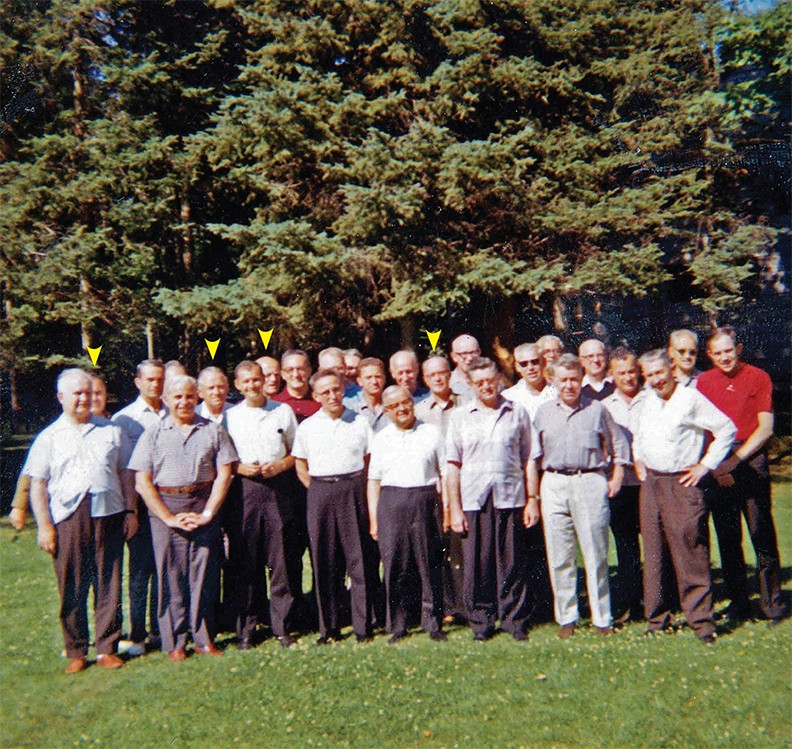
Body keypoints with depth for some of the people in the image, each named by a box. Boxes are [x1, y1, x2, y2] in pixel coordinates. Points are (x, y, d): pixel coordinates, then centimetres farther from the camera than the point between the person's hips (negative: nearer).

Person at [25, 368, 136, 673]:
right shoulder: (49, 437, 8)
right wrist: (44, 525, -2)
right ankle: (76, 652, 19)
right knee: (71, 588, 5)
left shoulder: (111, 431, 11)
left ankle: (107, 648, 16)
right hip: (67, 519, -1)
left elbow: (126, 473, 14)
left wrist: (131, 511, 8)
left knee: (108, 584, 4)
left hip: (108, 514, 1)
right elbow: (37, 484, 6)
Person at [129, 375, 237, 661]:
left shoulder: (213, 431, 8)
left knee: (204, 573, 3)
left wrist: (207, 513, -6)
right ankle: (174, 643, 14)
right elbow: (142, 482, 1)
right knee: (171, 575, 2)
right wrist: (169, 517, -7)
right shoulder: (153, 434, 7)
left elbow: (224, 474, 3)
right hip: (165, 507, 0)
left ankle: (204, 639, 15)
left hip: (204, 506, 0)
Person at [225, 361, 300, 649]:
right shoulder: (230, 416, 7)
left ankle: (281, 625, 15)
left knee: (280, 560, 2)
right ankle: (245, 628, 15)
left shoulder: (283, 411, 9)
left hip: (277, 488, 0)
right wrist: (240, 468, -8)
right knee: (245, 562, 3)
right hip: (243, 491, 0)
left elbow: (297, 452, 13)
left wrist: (281, 465, -6)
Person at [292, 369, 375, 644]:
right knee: (325, 561, 4)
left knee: (358, 559, 0)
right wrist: (320, 492, 6)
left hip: (353, 491, -1)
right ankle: (329, 628, 15)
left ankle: (363, 626, 10)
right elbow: (301, 467, 16)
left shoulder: (359, 422, 5)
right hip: (320, 494, 1)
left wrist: (353, 488, 2)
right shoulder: (307, 427, 8)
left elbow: (371, 461, 10)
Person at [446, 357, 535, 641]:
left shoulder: (517, 413, 8)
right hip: (473, 500, 0)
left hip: (510, 498, 0)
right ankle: (480, 622, 19)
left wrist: (533, 500, 4)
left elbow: (528, 460, 9)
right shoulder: (460, 416, 7)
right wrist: (454, 508, 1)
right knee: (477, 565, 4)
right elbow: (453, 465, 6)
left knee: (512, 564, 5)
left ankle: (515, 620, 20)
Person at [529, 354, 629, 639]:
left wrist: (616, 479, 2)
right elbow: (533, 456, 11)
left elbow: (619, 446, 13)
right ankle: (566, 618, 16)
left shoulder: (597, 410, 7)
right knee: (559, 557, 5)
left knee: (596, 554, 2)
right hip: (554, 485, 2)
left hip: (590, 483, -2)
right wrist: (532, 495, 4)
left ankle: (602, 618, 13)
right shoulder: (543, 413, 11)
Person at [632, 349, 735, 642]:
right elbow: (634, 428, 28)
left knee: (690, 553, -4)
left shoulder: (691, 399, -8)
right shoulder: (647, 400, 9)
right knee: (653, 554, 9)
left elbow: (727, 428, -5)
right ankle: (657, 618, 20)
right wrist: (637, 458, 17)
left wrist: (706, 465, -6)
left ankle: (701, 620, 8)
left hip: (682, 485, -5)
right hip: (650, 483, 6)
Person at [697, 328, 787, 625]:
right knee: (727, 536, 7)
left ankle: (772, 602, 11)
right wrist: (715, 465, -3)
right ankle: (738, 603, 17)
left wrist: (735, 460, -9)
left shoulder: (758, 378, 2)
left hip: (751, 459, -2)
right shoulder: (703, 382, 9)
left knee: (762, 533, -2)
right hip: (717, 465, 3)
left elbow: (765, 428, -3)